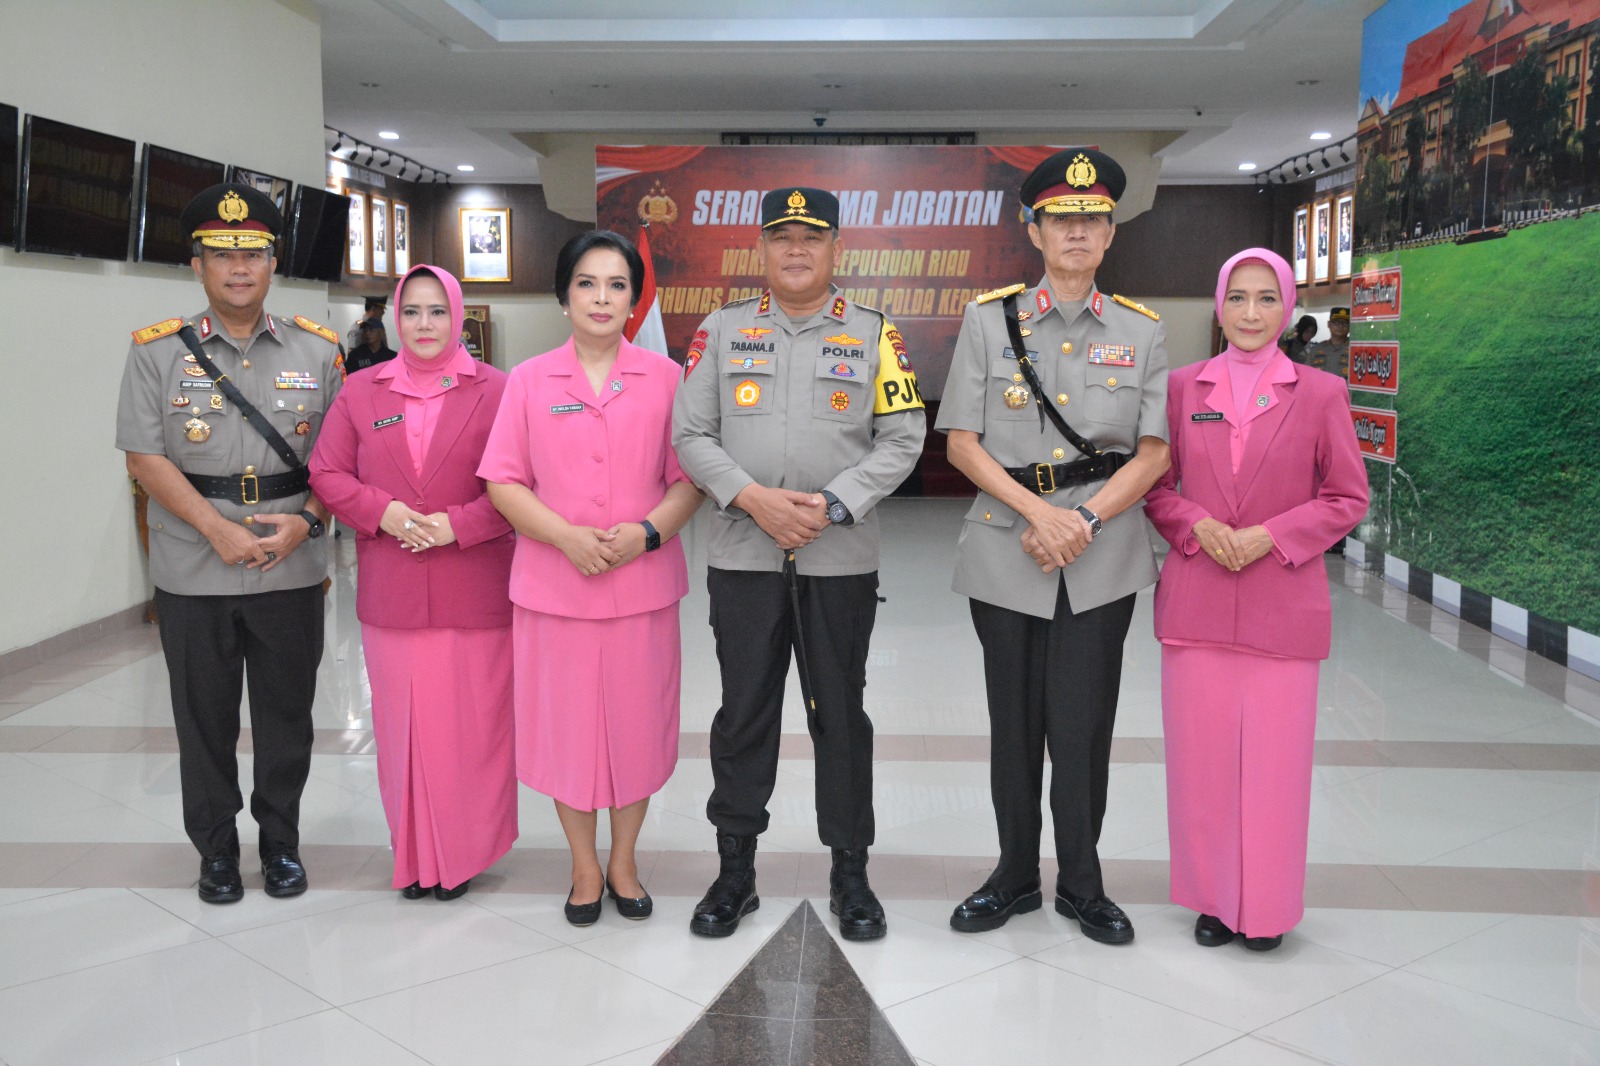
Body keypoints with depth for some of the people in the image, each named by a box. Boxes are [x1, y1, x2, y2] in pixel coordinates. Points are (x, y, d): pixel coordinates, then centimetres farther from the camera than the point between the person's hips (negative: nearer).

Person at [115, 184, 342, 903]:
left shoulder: (317, 350, 5)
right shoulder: (158, 351, 1)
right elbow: (145, 457, -5)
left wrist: (306, 521, -12)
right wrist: (220, 531, -16)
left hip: (292, 571, 1)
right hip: (194, 571, -1)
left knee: (287, 716, 10)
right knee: (204, 719, 10)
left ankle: (281, 843, 28)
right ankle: (215, 850, 27)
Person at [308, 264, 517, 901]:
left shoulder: (495, 391, 0)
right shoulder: (361, 392, 9)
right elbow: (327, 474, 8)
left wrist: (459, 525, -14)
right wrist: (381, 512, -9)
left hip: (475, 595, -2)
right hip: (392, 597, 2)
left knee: (471, 725, 3)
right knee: (402, 725, 7)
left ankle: (464, 854, 19)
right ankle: (412, 856, 22)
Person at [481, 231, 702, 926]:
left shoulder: (664, 376, 4)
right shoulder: (529, 380, 3)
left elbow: (689, 477, 3)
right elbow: (503, 482, 0)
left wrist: (647, 532, -15)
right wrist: (567, 536, -15)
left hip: (643, 585, 0)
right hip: (554, 586, 0)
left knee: (636, 722, 8)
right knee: (566, 725, 7)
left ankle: (623, 861, 29)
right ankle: (584, 868, 27)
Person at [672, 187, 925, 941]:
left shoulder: (874, 334, 4)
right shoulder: (721, 330, 6)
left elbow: (902, 440, -2)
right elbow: (691, 435, 2)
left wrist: (831, 505, -14)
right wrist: (753, 498, -14)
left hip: (840, 560, -1)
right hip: (743, 558, 1)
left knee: (840, 716, 8)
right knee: (743, 714, 8)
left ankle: (850, 875, 21)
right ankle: (735, 872, 23)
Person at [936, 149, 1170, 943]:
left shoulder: (1140, 331, 5)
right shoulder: (989, 318, 2)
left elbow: (1153, 454, 1)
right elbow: (961, 442, -2)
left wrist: (1083, 521, -13)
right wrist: (1037, 513, -13)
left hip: (1103, 556, 0)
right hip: (1005, 551, 0)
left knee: (1082, 724, 4)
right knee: (1014, 722, 9)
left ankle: (1081, 885, 22)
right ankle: (1015, 876, 26)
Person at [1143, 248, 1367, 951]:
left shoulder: (1320, 394, 0)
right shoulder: (1182, 387, 5)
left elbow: (1348, 497, 3)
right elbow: (1155, 485, 10)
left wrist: (1271, 536, -11)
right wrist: (1197, 525, -9)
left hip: (1283, 602, -1)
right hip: (1196, 600, 2)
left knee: (1275, 759, 3)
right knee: (1201, 754, 6)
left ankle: (1268, 906, 21)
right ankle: (1214, 897, 23)